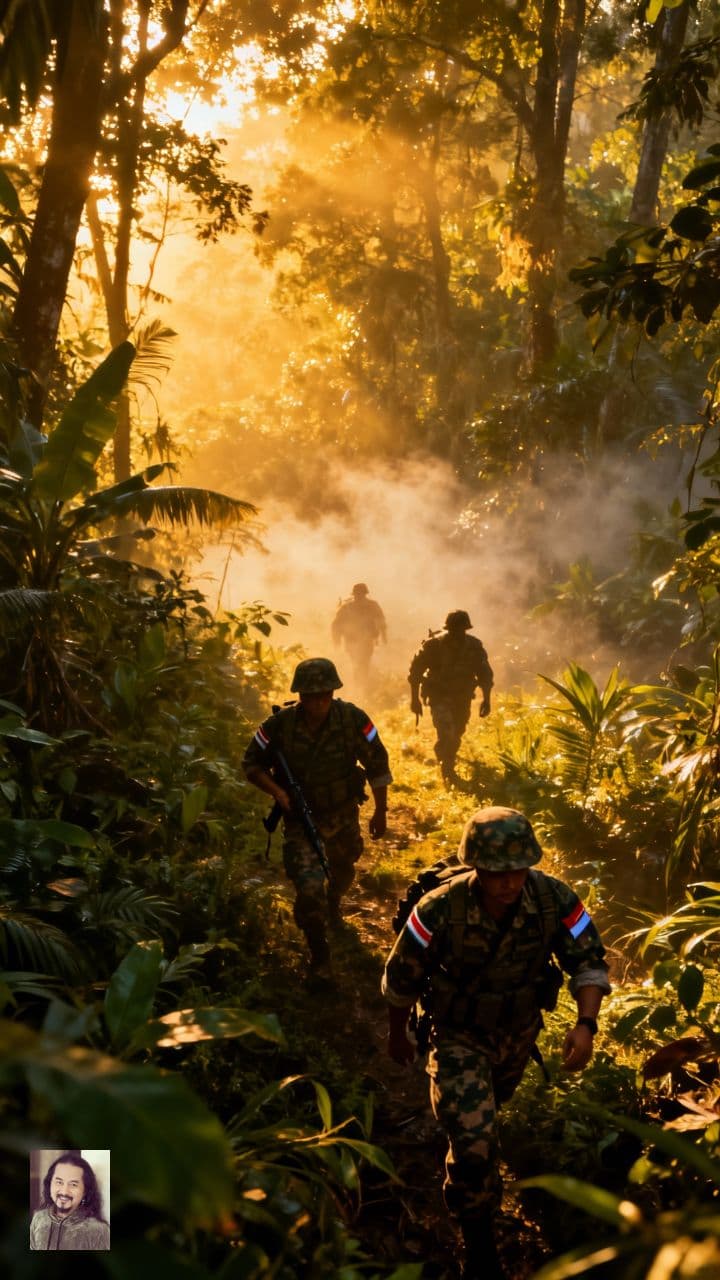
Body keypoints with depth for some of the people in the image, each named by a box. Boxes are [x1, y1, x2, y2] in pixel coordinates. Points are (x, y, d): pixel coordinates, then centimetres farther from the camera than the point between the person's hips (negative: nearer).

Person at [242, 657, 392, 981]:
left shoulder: (353, 719, -22)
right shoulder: (279, 725, -23)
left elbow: (377, 764, -8)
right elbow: (252, 763, -8)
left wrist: (380, 812, -3)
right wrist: (277, 791, -24)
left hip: (343, 814, 2)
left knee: (343, 871, 28)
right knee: (309, 889, -17)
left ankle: (333, 903, 66)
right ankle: (319, 956, 7)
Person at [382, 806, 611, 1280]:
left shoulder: (555, 900, -29)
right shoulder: (439, 912, -34)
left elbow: (590, 961, -17)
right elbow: (401, 979, -17)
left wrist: (586, 1023, -34)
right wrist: (397, 1035, -1)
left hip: (519, 1033, 4)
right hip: (460, 1037, -4)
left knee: (491, 1104, 31)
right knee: (474, 1143, -14)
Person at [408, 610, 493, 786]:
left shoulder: (475, 646, -11)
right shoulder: (433, 645, -19)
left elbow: (485, 673, -1)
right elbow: (416, 670, -10)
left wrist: (486, 699, -7)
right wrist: (414, 698, -9)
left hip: (463, 697, 4)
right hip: (440, 696, -4)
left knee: (456, 735, 17)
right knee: (446, 734, -20)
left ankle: (447, 764, 44)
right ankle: (448, 773, -5)